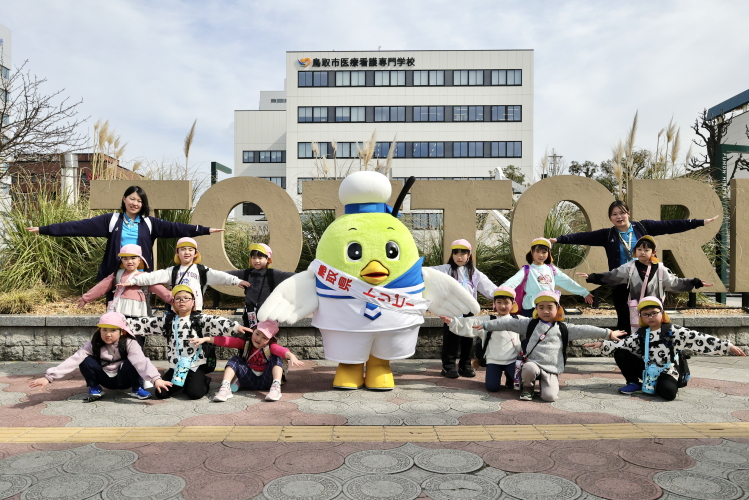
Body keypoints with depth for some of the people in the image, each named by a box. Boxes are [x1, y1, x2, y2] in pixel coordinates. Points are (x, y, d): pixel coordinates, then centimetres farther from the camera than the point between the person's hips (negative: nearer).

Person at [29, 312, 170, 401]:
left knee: (131, 362, -34)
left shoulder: (129, 344, -23)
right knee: (86, 361, -23)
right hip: (105, 379, 2)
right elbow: (73, 360, -24)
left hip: (124, 380, -2)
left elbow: (141, 361, -40)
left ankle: (136, 389, -6)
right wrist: (49, 377, -36)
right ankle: (95, 388, 3)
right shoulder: (93, 345, -15)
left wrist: (156, 379, -55)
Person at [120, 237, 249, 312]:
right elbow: (154, 277, 1)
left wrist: (236, 281, -19)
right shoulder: (173, 271, 9)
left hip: (195, 310, -1)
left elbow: (218, 276, -6)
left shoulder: (201, 270, 5)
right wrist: (132, 281, -9)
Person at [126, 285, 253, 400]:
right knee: (161, 393, -5)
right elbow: (146, 323, 9)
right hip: (176, 366, 4)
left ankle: (204, 381, 15)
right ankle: (181, 383, 25)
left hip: (196, 365, -4)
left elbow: (216, 322, -22)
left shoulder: (200, 319, -6)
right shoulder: (167, 320, 8)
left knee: (194, 393, -20)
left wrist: (236, 326, -38)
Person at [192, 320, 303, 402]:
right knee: (235, 360, -9)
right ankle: (225, 388, -24)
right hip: (249, 381, 3)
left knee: (276, 358, -21)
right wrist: (206, 339, -14)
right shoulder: (246, 343, 2)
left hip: (266, 381, -3)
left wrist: (291, 356, -56)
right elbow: (227, 341, -6)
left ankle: (276, 388, -34)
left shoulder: (271, 346, -10)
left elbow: (280, 350, -34)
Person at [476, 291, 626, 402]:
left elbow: (583, 330, 5)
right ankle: (527, 387, -2)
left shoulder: (563, 328, 9)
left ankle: (546, 384, 15)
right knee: (529, 369, -36)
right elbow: (508, 323, 6)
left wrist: (608, 333, 0)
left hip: (552, 369, 0)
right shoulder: (530, 324, 8)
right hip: (533, 363, 0)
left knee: (550, 396, -21)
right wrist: (486, 325, 4)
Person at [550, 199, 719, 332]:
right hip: (620, 284, 0)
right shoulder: (607, 235, 0)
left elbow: (670, 225, -1)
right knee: (623, 320, 4)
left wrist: (701, 222, -2)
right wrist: (558, 239, -16)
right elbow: (583, 237, -7)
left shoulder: (642, 227, 0)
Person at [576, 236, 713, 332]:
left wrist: (696, 283, 2)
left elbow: (674, 283, 8)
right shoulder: (629, 268, 0)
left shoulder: (660, 269, 3)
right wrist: (591, 277, -14)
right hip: (636, 313, 0)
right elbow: (611, 276, -5)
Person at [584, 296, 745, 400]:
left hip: (667, 372, -3)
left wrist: (728, 346, -21)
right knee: (620, 353, -13)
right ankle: (634, 383, 4)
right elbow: (622, 344, -4)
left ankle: (656, 385, 2)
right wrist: (602, 345, -16)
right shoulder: (641, 334, 3)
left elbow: (699, 339, -15)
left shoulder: (673, 331, -8)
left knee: (669, 392, -36)